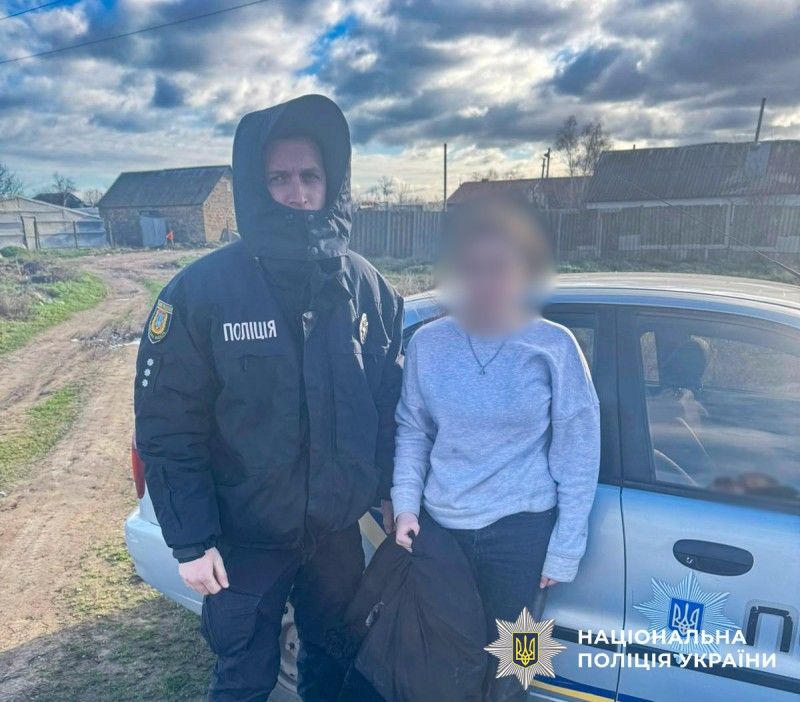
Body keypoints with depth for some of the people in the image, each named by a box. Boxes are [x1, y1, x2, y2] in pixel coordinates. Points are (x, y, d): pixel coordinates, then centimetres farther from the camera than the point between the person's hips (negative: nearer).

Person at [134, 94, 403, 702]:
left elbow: (390, 400, 2)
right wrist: (191, 541, -11)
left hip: (339, 530, 3)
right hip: (245, 537, -2)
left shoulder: (367, 286, -6)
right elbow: (167, 426, -12)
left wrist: (392, 491, 3)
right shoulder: (203, 290, -16)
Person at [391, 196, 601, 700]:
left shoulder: (553, 347, -11)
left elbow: (578, 455, -6)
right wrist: (405, 506, -2)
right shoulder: (428, 343, -4)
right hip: (439, 525, 2)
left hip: (521, 528, -2)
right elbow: (412, 430, 6)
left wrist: (564, 550, -4)